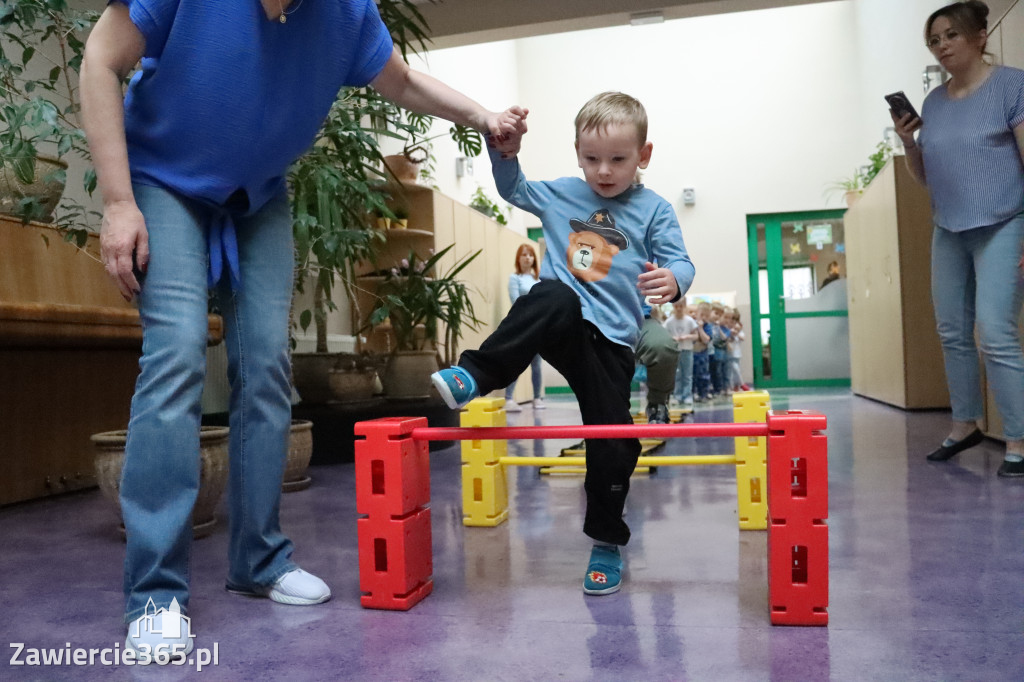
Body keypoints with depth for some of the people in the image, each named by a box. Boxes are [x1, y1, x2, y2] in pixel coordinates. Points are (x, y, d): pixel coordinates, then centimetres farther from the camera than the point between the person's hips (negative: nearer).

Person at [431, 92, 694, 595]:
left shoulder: (654, 211, 4)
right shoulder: (560, 194, 12)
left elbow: (679, 261, -2)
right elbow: (513, 190, 25)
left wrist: (672, 279, -26)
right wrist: (504, 151, 6)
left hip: (610, 338, 0)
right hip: (559, 324, 1)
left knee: (612, 444, 0)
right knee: (555, 300, -38)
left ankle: (606, 543, 19)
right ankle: (475, 375, -35)